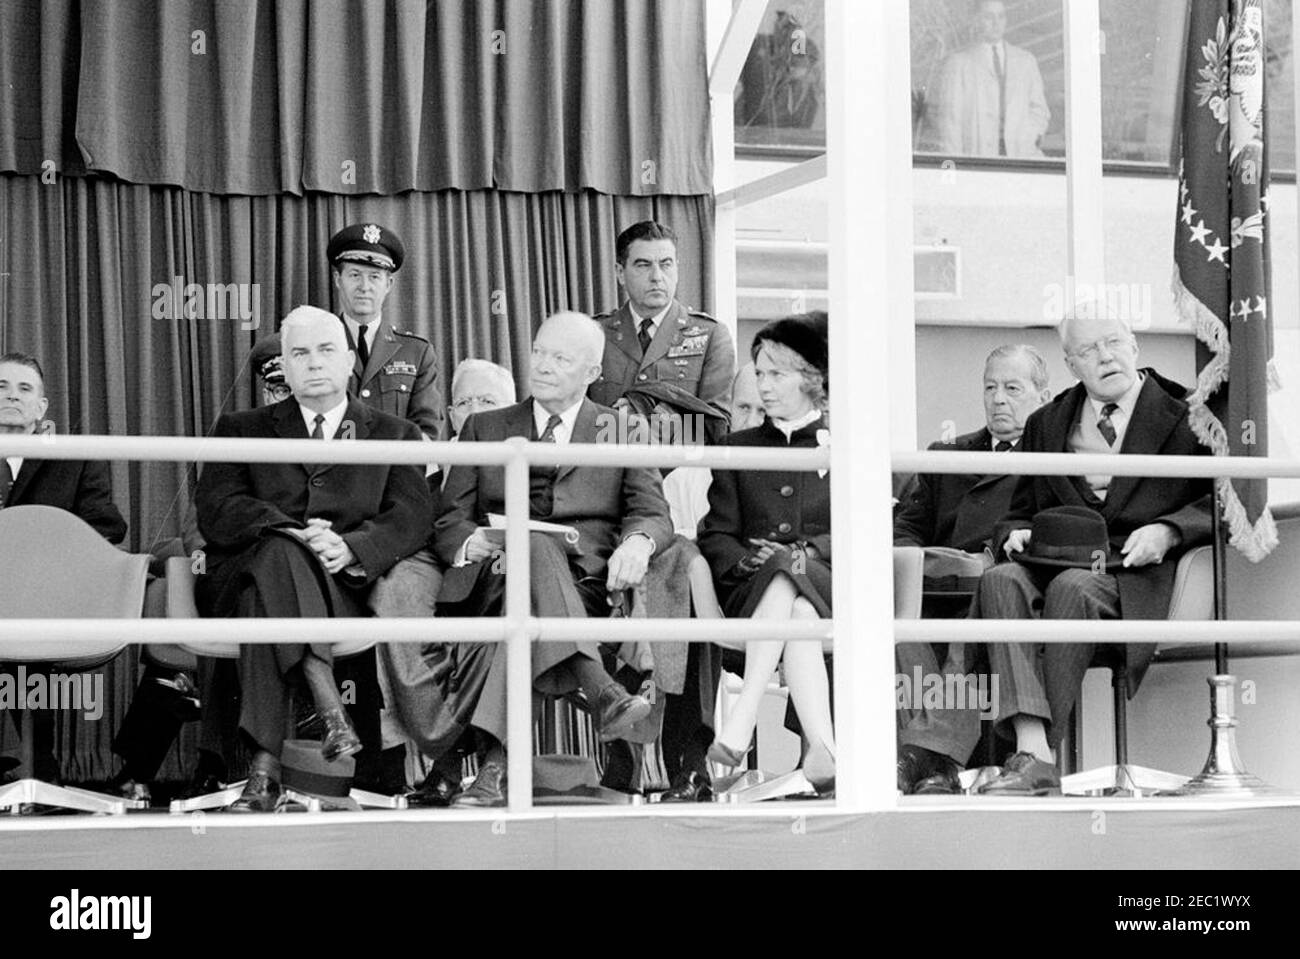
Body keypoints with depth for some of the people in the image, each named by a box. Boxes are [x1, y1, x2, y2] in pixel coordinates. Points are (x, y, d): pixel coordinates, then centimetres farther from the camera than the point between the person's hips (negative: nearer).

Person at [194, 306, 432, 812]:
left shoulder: (393, 435, 19)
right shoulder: (242, 429, 19)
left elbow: (412, 516, 3)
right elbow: (216, 510, 2)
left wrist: (352, 547, -19)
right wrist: (295, 534, -16)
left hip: (345, 587, 0)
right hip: (244, 577, 1)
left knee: (266, 601, -36)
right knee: (280, 552, -37)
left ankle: (265, 767, -41)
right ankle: (330, 710, -44)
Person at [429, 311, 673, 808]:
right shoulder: (484, 428, 24)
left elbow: (653, 513, 8)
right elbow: (448, 520, 15)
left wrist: (637, 543, -18)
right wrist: (470, 543, -11)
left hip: (588, 585, 0)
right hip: (496, 576, 0)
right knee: (533, 543, -38)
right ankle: (598, 689, -55)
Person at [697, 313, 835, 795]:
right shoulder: (737, 447, 23)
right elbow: (715, 537, 13)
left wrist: (804, 554, -13)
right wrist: (750, 560, -9)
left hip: (826, 584, -1)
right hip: (751, 589, 1)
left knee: (787, 579, -38)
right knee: (797, 613, -37)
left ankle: (742, 720, -48)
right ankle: (823, 749, -53)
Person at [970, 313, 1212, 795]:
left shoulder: (1186, 417, 8)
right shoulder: (1045, 424, 21)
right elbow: (1019, 514, 24)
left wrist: (1166, 531, -14)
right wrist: (1016, 534, 0)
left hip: (1136, 573, -4)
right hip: (1056, 563, 4)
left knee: (1072, 587, -36)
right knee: (1001, 580, -30)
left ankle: (1040, 756, -33)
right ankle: (1031, 750, -42)